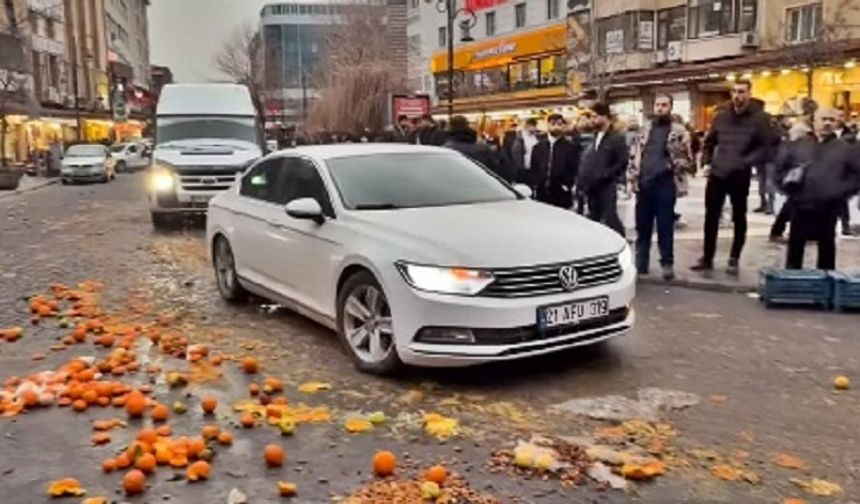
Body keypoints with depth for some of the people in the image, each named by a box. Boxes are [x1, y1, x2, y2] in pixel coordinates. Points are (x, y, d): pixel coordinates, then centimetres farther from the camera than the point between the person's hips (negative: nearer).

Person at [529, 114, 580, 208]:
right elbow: (533, 170, 14)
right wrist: (535, 185, 4)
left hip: (562, 197, -3)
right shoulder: (538, 147, 12)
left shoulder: (571, 147, 1)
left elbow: (575, 171, -2)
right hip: (541, 195, 3)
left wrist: (567, 186, -11)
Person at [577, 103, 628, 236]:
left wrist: (604, 175, -17)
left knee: (610, 220, -10)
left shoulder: (617, 138, -4)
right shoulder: (593, 138, 16)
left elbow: (623, 163, -12)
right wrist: (582, 181, 5)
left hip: (607, 187, -7)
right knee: (593, 220, 11)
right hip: (592, 187, 7)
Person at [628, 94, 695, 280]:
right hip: (644, 183, 4)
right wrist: (633, 178, 6)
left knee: (665, 226, 1)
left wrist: (673, 167, -12)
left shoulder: (679, 131, 2)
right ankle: (640, 262, 20)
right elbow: (635, 155, 13)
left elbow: (687, 158, 1)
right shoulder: (644, 129, 14)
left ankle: (667, 264, 11)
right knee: (642, 226, 10)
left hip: (665, 184, -4)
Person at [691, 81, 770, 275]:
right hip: (716, 175, 3)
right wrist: (706, 162, 4)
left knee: (739, 219, 8)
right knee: (711, 218, 6)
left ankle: (734, 260, 20)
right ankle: (707, 258, 17)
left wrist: (745, 162, -20)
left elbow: (765, 148, -8)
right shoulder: (722, 115, 8)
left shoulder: (759, 118, -5)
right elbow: (709, 142, 17)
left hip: (740, 177, -3)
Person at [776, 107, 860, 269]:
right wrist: (788, 184, -3)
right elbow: (780, 168, 13)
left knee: (826, 248, 8)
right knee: (795, 247, 8)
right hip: (800, 207, 1)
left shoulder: (846, 149, 6)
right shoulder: (797, 146, 9)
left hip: (828, 209, -1)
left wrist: (841, 191, -9)